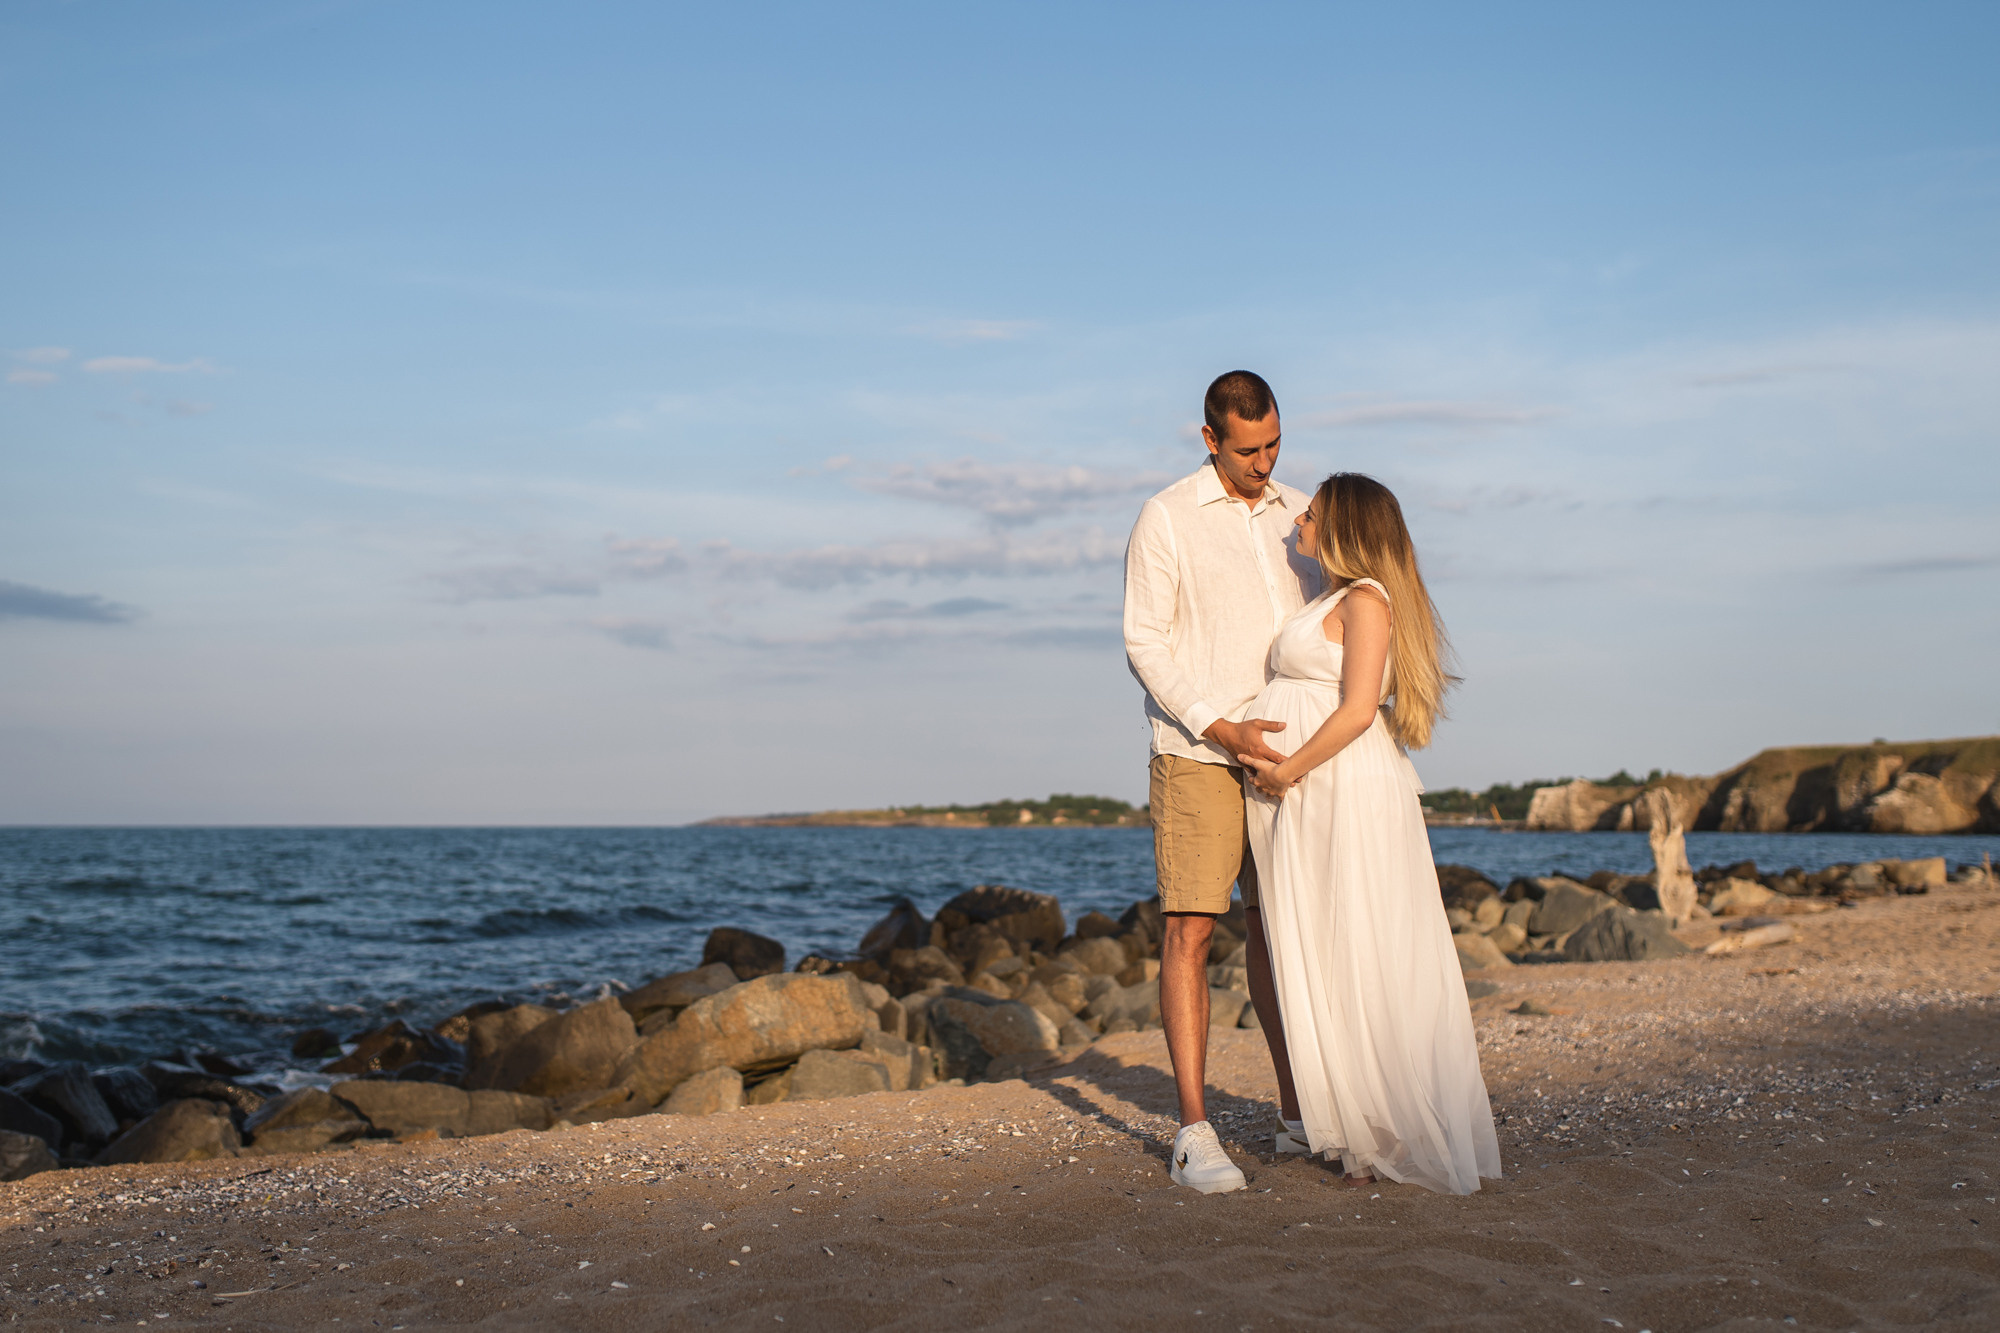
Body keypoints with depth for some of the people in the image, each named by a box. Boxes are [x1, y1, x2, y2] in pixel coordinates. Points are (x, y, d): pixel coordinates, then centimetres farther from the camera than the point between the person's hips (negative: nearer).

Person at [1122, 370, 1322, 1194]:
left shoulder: (1299, 515, 10)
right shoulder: (1166, 520, -6)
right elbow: (1145, 645, -9)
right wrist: (1221, 729, -18)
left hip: (1281, 755, 5)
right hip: (1198, 754, -5)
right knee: (1189, 932, -7)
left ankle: (1299, 1116, 18)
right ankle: (1194, 1133, -5)